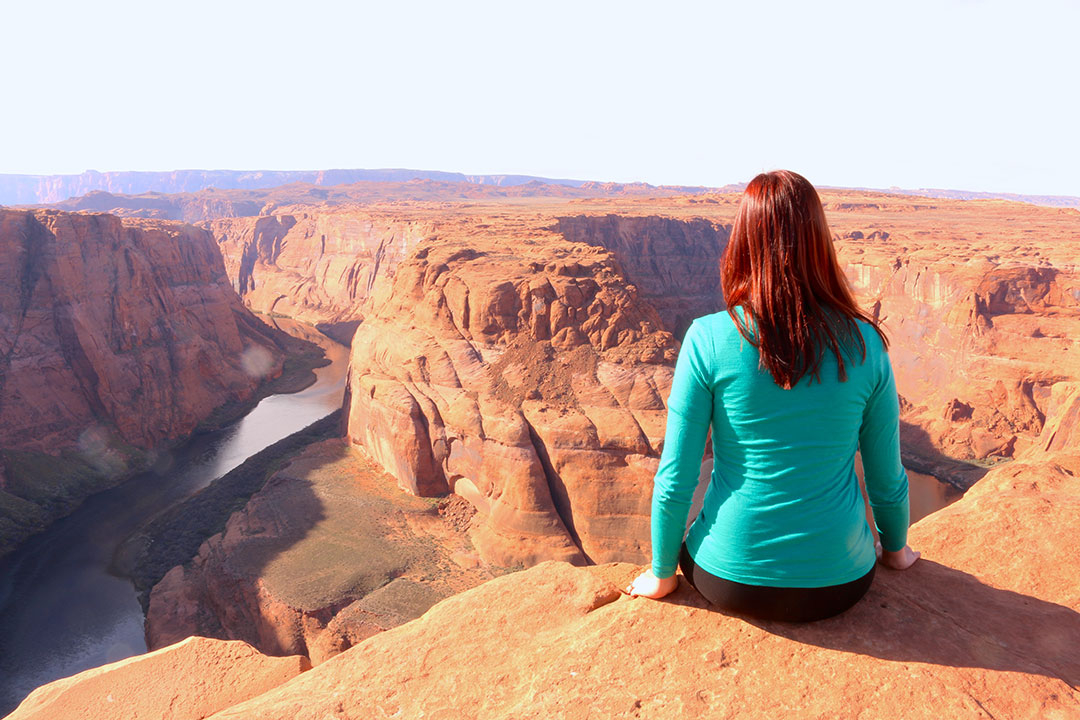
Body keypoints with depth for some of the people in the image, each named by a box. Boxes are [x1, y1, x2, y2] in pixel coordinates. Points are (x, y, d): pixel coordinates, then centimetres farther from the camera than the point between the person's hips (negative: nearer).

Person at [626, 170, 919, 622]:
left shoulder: (708, 339, -17)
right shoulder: (865, 343, -10)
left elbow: (675, 479, -12)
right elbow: (887, 477, 1)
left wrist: (662, 573, 4)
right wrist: (896, 547, 22)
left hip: (731, 580, -2)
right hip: (839, 584, 2)